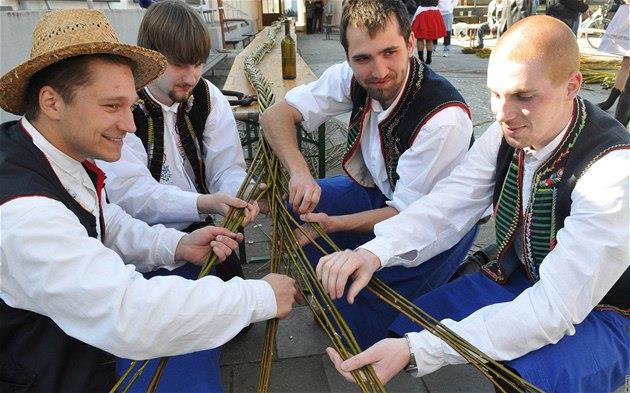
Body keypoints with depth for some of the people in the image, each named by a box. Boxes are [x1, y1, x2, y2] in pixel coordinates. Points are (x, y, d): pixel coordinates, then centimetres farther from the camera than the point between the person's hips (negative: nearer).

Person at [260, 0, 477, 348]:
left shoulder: (445, 117, -32)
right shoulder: (352, 78, -15)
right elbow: (275, 114, -12)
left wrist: (332, 223, -34)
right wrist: (300, 173, -29)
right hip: (378, 190, 6)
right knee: (293, 206, -14)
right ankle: (339, 294, 5)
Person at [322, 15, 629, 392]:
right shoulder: (506, 135, -11)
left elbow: (554, 307, -34)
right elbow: (444, 207, -17)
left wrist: (417, 350, -43)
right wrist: (374, 252, -39)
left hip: (596, 313, -4)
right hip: (514, 280, 5)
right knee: (398, 328, -7)